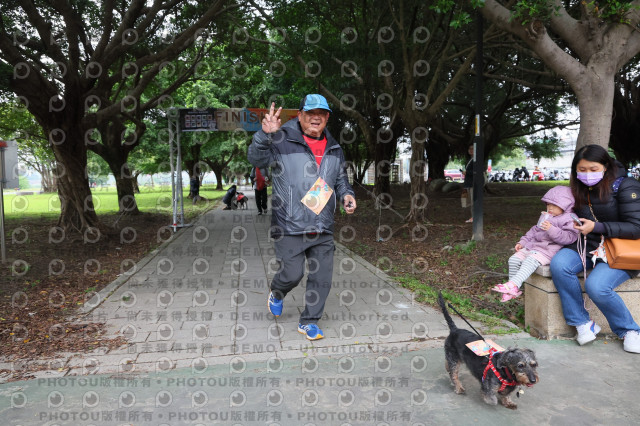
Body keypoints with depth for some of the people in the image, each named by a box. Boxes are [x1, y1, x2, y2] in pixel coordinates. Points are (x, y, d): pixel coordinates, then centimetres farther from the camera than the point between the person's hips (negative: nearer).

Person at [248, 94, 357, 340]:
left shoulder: (334, 149, 15)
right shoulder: (283, 140, -3)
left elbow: (341, 180, 25)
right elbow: (256, 159, -12)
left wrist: (346, 195, 5)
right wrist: (265, 134, -28)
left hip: (323, 228, 5)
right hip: (290, 227, -5)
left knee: (322, 277, 6)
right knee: (292, 274, -1)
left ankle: (309, 321, 25)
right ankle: (277, 294, 36)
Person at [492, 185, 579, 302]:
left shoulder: (569, 219, -5)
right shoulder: (546, 217, 23)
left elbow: (569, 237, -19)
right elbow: (534, 230, 29)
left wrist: (551, 229, -29)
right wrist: (522, 242, 19)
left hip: (548, 250, -9)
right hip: (534, 246, 9)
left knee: (530, 261, -33)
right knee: (514, 259, -3)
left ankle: (513, 284, -46)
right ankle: (513, 290, 4)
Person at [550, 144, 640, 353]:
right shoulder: (579, 190, 8)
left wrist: (596, 227, -21)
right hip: (586, 246, 5)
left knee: (596, 286, -30)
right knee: (558, 265, -26)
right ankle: (582, 323, -12)